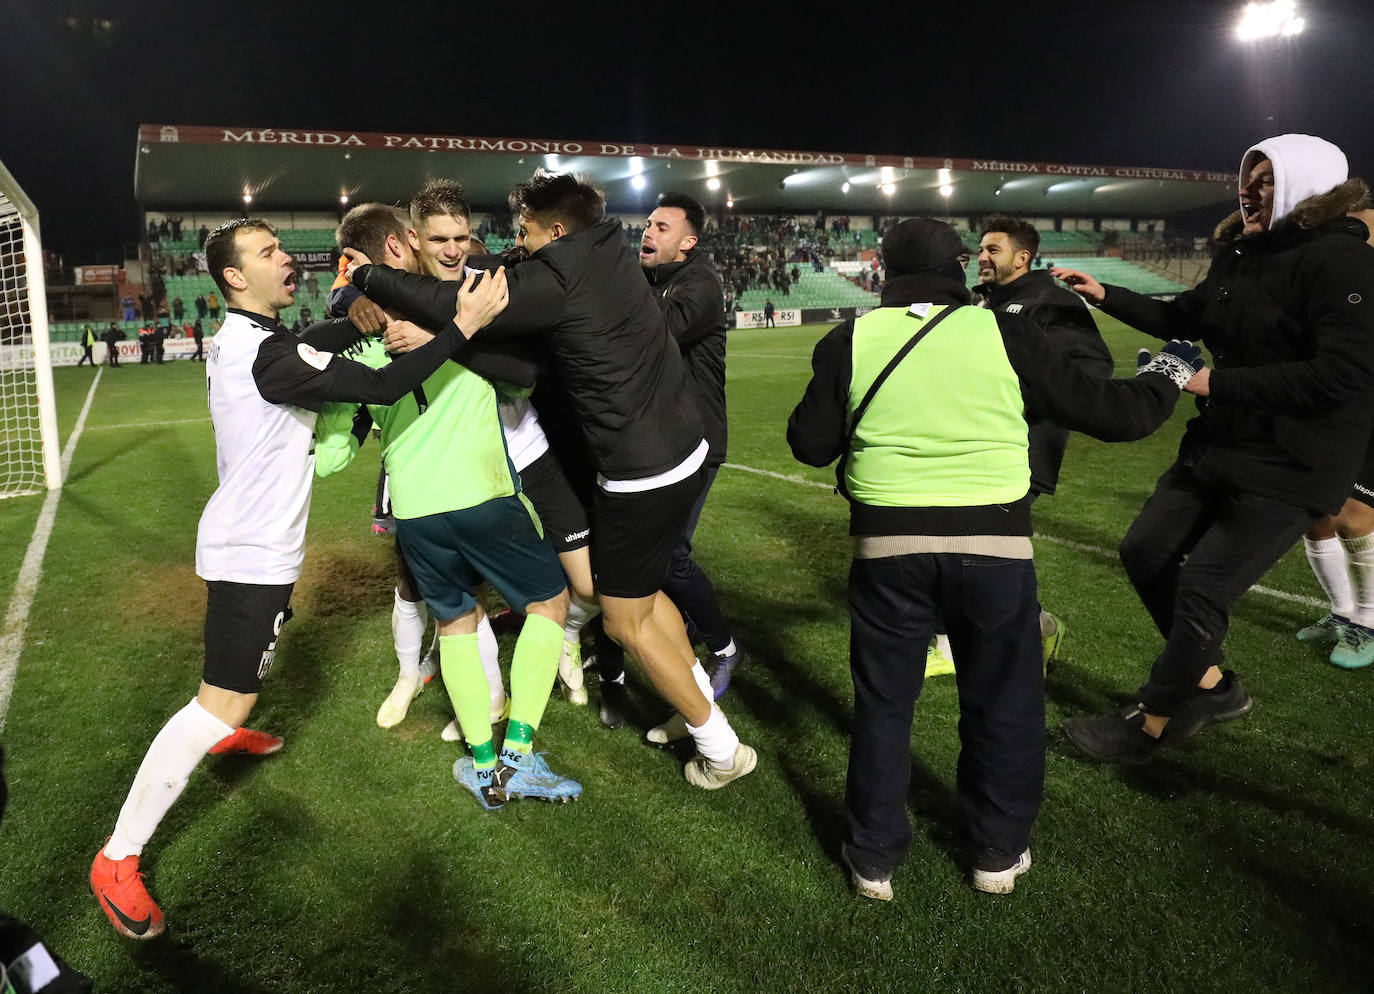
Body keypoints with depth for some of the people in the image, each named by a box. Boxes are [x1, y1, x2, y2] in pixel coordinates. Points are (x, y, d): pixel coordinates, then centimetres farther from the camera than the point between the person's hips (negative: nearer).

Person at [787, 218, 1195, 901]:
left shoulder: (852, 340, 2)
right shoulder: (1004, 334, 0)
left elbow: (810, 444, 4)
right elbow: (1109, 413, 4)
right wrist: (1169, 377, 24)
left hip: (889, 544, 1)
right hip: (994, 544, 0)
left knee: (883, 703, 16)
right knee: (1003, 704, 18)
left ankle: (874, 860, 27)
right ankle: (998, 854, 32)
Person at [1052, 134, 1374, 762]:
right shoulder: (1241, 253, 7)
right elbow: (1183, 318, 23)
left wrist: (1218, 384, -22)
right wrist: (1105, 296, 13)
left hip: (1290, 467, -9)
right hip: (1218, 446, 9)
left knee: (1202, 587, -6)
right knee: (1145, 552, 11)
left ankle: (1146, 727, 14)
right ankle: (1212, 686, 28)